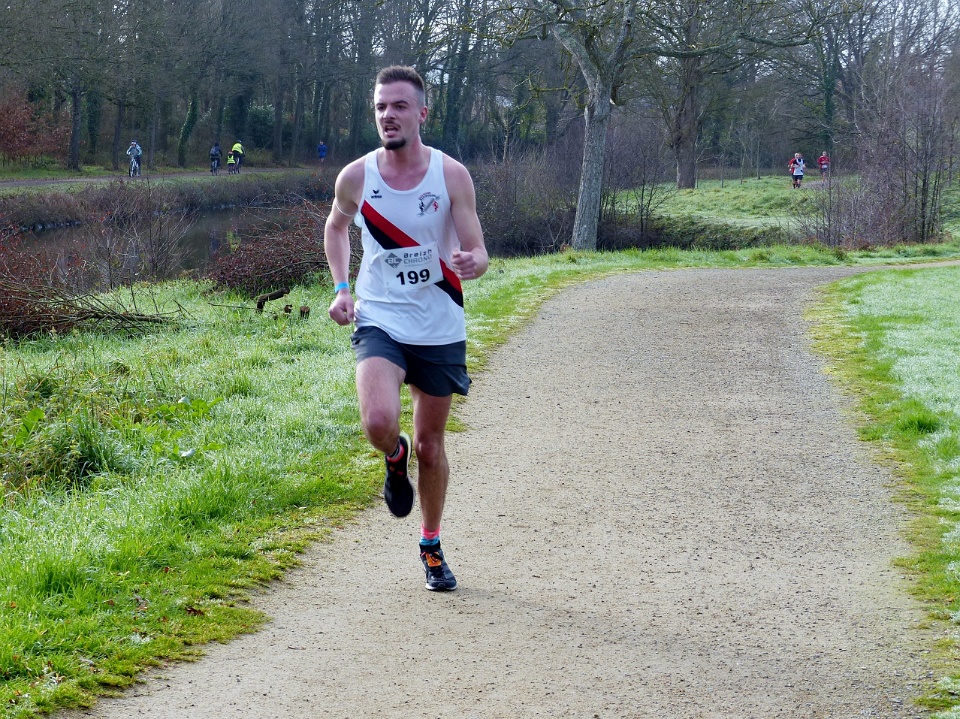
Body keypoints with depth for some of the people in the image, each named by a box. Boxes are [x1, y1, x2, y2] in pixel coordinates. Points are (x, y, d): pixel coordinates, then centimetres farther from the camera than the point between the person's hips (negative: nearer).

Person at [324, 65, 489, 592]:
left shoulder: (451, 176, -8)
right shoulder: (355, 178, -5)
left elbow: (477, 253, -9)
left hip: (440, 330, 0)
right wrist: (340, 288, 4)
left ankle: (431, 546, 33)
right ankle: (394, 459, 12)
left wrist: (471, 263, -33)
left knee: (430, 445, 10)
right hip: (380, 323, 0)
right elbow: (335, 227, 16)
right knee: (379, 424, -26)